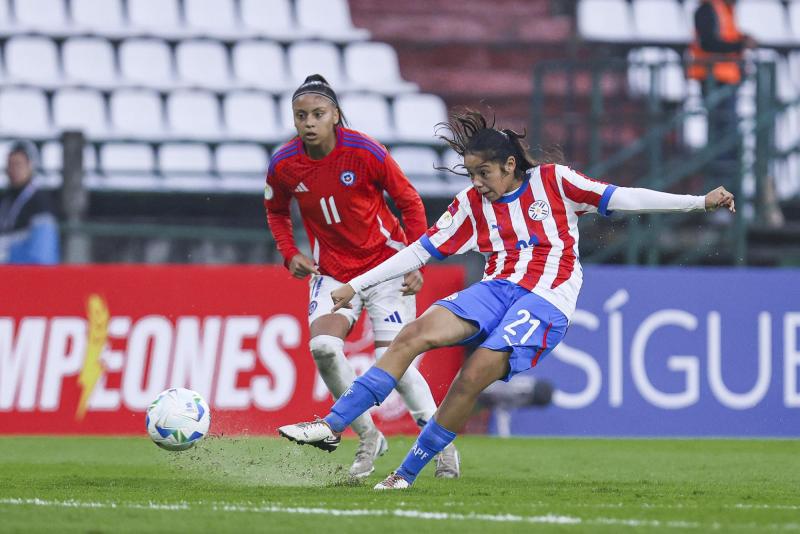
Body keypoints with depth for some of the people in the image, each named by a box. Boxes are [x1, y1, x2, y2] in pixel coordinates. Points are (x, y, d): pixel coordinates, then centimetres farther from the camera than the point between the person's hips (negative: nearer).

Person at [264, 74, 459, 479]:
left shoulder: (365, 153, -18)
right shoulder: (283, 165, -9)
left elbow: (409, 202, -6)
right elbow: (275, 210, 14)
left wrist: (416, 262, -10)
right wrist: (290, 253, -2)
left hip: (386, 266, -3)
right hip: (333, 273, 3)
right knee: (323, 347, -22)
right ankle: (368, 437, -5)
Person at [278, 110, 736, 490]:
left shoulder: (554, 181, 1)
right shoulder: (471, 204, 11)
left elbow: (620, 198, -1)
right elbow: (421, 251, 14)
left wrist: (700, 201, -7)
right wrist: (356, 286, 12)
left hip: (547, 301, -4)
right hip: (497, 288, 4)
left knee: (474, 376, -23)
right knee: (416, 334, -20)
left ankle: (407, 473, -12)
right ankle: (333, 426, -25)